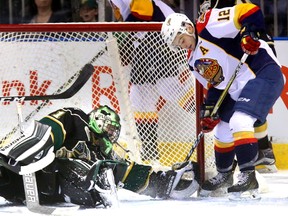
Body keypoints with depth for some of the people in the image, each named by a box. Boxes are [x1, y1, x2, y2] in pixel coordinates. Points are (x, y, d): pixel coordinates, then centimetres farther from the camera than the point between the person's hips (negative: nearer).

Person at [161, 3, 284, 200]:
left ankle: (249, 176, -21)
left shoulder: (208, 26, -14)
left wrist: (249, 33, -34)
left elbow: (249, 11, -20)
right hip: (237, 91, 10)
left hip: (264, 71, -10)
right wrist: (209, 109, 6)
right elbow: (215, 85, 19)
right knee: (223, 131, 18)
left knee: (239, 122, -24)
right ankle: (224, 175, 39)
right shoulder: (195, 62, 13)